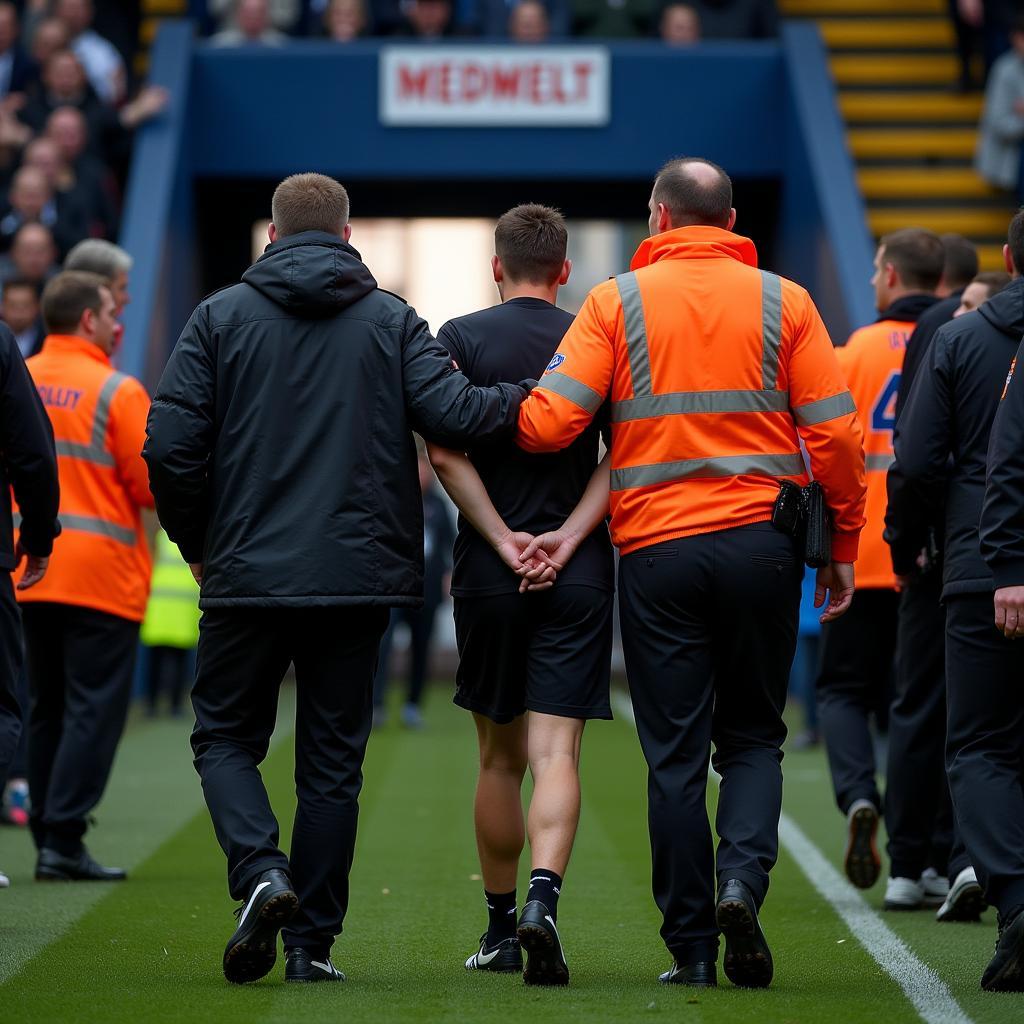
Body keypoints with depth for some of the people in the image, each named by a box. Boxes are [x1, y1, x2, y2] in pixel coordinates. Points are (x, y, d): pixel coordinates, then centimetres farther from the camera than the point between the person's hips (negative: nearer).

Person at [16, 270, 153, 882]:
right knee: (94, 710, -3)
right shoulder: (118, 390, -11)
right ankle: (63, 842, -8)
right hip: (101, 575, -6)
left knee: (47, 710, 13)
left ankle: (50, 838, 15)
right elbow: (153, 485, -12)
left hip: (31, 573, 6)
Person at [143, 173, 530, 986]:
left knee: (226, 737, 12)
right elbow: (453, 413, -11)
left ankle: (261, 871, -14)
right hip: (357, 577, 1)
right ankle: (311, 941, 7)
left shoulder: (221, 317, 2)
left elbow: (170, 444, -4)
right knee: (332, 760, 8)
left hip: (246, 575, -1)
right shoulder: (392, 321, 3)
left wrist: (195, 541, 9)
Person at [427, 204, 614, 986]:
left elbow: (446, 452, -9)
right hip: (579, 574, 0)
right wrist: (567, 536, -8)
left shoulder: (460, 339, 2)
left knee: (501, 756, 14)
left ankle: (500, 927, 21)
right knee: (556, 752, -6)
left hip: (490, 571, 0)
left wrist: (503, 540, -8)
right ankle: (543, 898, -29)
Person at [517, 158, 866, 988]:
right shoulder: (783, 303, 3)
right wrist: (843, 547, 10)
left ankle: (691, 945, 5)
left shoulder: (618, 301, 0)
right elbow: (837, 434, 0)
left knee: (676, 754, 5)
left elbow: (548, 421, -8)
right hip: (762, 543, 1)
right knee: (752, 735, 14)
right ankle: (743, 876, -11)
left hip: (657, 549, -1)